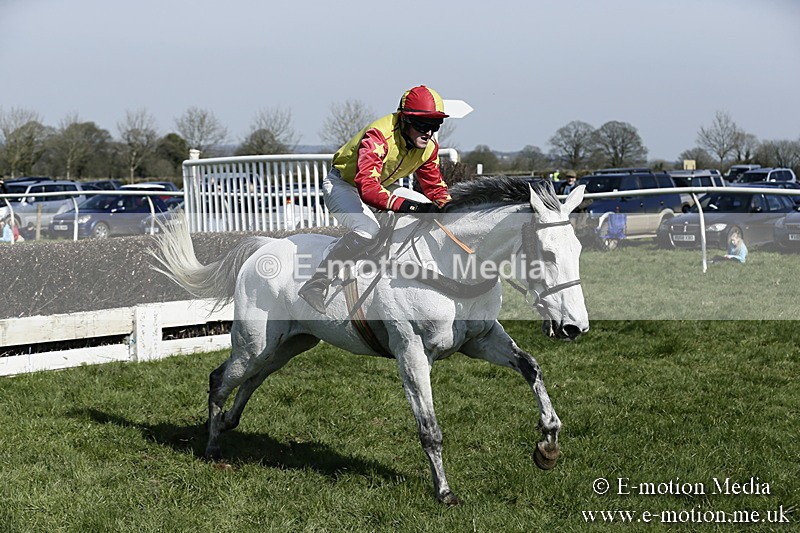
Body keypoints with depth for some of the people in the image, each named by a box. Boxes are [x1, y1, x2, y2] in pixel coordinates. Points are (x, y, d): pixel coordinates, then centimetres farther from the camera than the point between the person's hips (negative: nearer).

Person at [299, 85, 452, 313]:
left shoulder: (429, 147, -11)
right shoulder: (378, 136, -35)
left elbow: (434, 187, 5)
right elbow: (368, 187, -47)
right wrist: (407, 205, -57)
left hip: (382, 186, 8)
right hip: (342, 185, -8)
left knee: (434, 213, -5)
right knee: (367, 230, -36)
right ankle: (315, 286, -26)